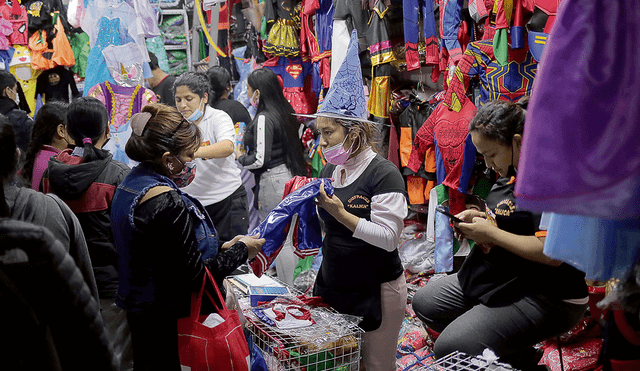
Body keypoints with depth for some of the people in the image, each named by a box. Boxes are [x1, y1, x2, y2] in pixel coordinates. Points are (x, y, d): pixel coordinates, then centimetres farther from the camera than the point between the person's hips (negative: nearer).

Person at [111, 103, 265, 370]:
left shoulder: (130, 185, 5)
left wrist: (222, 248, 4)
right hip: (170, 325, -9)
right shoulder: (167, 202, -26)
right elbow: (194, 276, -23)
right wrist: (241, 250, -10)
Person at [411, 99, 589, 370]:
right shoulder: (514, 172, 8)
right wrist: (483, 218, 3)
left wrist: (491, 233, -20)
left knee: (449, 349, -20)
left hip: (542, 297, -11)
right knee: (424, 302, 18)